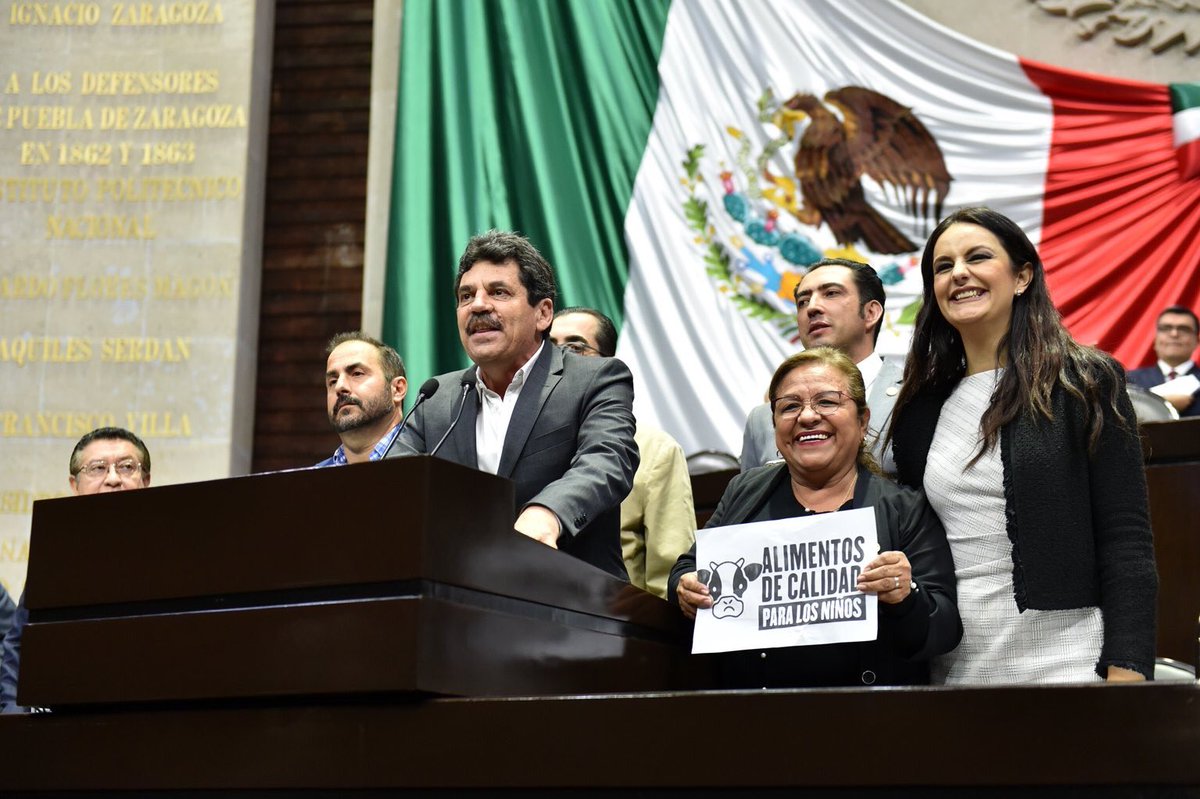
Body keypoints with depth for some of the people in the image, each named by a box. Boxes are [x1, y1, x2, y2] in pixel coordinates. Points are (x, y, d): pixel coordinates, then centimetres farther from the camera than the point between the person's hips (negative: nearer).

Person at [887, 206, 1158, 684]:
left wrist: (1126, 673, -14)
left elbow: (1127, 543, -6)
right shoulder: (922, 408, 11)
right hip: (951, 671, 4)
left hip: (1065, 664, -4)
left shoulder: (1086, 383, -1)